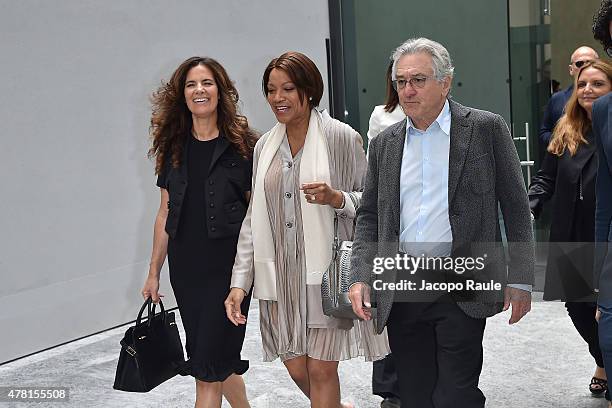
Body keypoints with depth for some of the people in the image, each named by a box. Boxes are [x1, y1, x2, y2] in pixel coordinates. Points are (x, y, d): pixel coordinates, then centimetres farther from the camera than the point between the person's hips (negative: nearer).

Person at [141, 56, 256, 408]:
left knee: (208, 366, -3)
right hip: (186, 267, 5)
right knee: (220, 359, 14)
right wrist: (154, 273, 12)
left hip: (229, 264, -4)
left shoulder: (243, 145, -4)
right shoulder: (174, 148, 9)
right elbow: (166, 213, 12)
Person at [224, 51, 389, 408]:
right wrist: (240, 282, 7)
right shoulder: (265, 145, 11)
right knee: (296, 368, 10)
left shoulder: (341, 137, -4)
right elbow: (253, 218, 12)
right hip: (280, 274, 5)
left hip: (326, 271, -5)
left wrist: (336, 198, -20)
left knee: (321, 369, -3)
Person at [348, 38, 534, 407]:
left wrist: (520, 280, -3)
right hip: (401, 291, 4)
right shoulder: (385, 143, 11)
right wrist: (360, 278, 3)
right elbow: (370, 215, 14)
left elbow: (516, 207, 0)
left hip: (462, 288, -4)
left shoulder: (487, 128, 0)